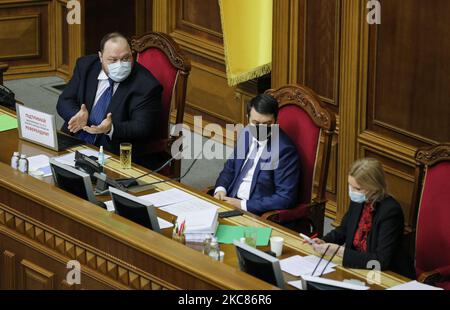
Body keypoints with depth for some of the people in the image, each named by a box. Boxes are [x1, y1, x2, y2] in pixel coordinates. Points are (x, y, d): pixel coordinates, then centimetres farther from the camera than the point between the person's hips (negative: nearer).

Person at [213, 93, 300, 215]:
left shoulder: (285, 150, -16)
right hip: (231, 201, 7)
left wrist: (243, 205, -19)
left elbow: (285, 198, -17)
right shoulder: (246, 134, 6)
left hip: (257, 214, -7)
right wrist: (220, 189, -2)